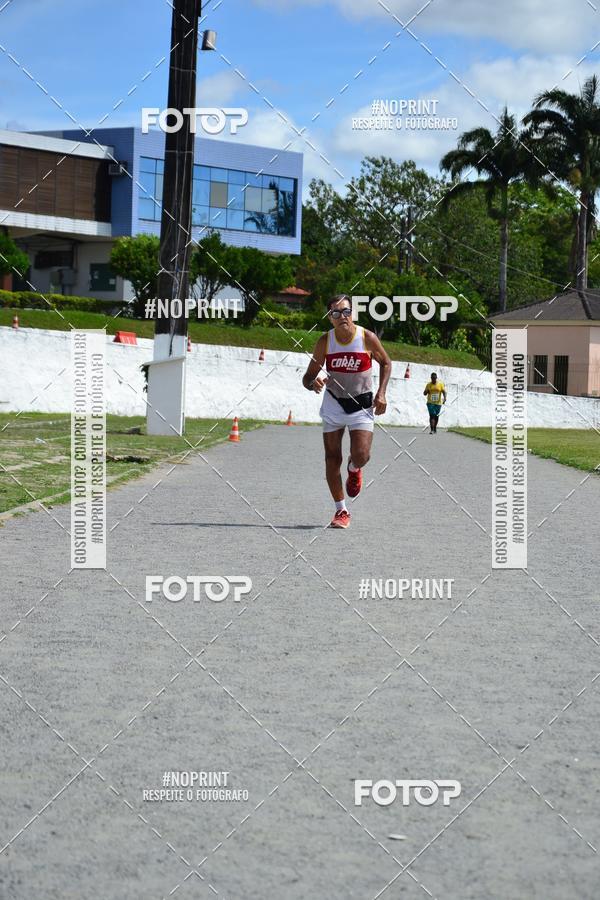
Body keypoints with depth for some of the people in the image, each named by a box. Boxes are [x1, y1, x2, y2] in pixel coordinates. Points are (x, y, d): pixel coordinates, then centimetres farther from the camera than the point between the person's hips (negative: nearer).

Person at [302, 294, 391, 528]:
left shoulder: (367, 338, -12)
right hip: (333, 404, 2)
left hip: (362, 405, -2)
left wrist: (381, 393, -5)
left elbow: (386, 363, 6)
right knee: (332, 458, 0)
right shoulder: (324, 341, -9)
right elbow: (308, 377, -4)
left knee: (361, 456, -16)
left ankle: (354, 469, 23)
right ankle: (341, 511, 13)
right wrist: (313, 383, -28)